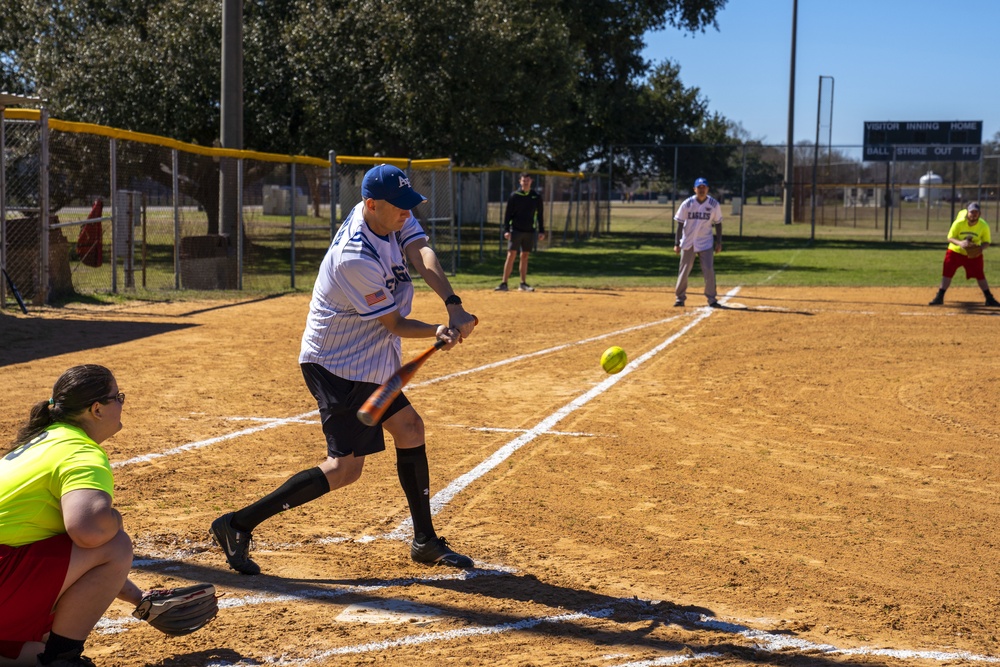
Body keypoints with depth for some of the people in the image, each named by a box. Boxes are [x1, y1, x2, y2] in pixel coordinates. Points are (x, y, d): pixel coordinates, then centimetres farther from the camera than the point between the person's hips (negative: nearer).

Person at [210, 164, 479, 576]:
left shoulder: (396, 218, -4)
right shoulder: (354, 259, -28)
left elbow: (423, 257, -20)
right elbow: (395, 325, -19)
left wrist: (454, 306, -33)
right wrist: (440, 332, -28)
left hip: (370, 362, 10)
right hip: (337, 367, -10)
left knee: (409, 427, 16)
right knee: (345, 468, -10)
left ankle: (425, 541, 27)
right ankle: (238, 525, -8)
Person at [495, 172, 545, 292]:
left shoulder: (536, 197, 6)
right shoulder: (514, 196, -1)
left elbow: (540, 215, 11)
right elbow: (507, 214, -1)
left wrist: (541, 231, 6)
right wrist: (506, 230, -9)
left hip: (529, 231, 3)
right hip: (516, 230, -3)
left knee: (525, 257, 8)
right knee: (511, 255, -8)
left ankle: (523, 284, 14)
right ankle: (504, 283, -9)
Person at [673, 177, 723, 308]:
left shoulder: (714, 204, -4)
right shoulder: (687, 204, -6)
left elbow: (718, 223, 5)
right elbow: (680, 224, -3)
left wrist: (719, 242, 0)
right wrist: (677, 243, -7)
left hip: (706, 242, 0)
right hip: (688, 242, 0)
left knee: (709, 270, -5)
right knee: (684, 271, 3)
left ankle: (711, 298, 5)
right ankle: (680, 297, 15)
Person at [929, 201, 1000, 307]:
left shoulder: (984, 226, -18)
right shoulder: (959, 223, -22)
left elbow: (986, 242, -8)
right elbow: (950, 238, -18)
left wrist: (981, 248, -31)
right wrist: (960, 243, -39)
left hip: (974, 254, 1)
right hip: (955, 251, -1)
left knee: (980, 275, 1)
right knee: (947, 273, -4)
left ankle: (989, 299, 12)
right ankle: (939, 297, 5)